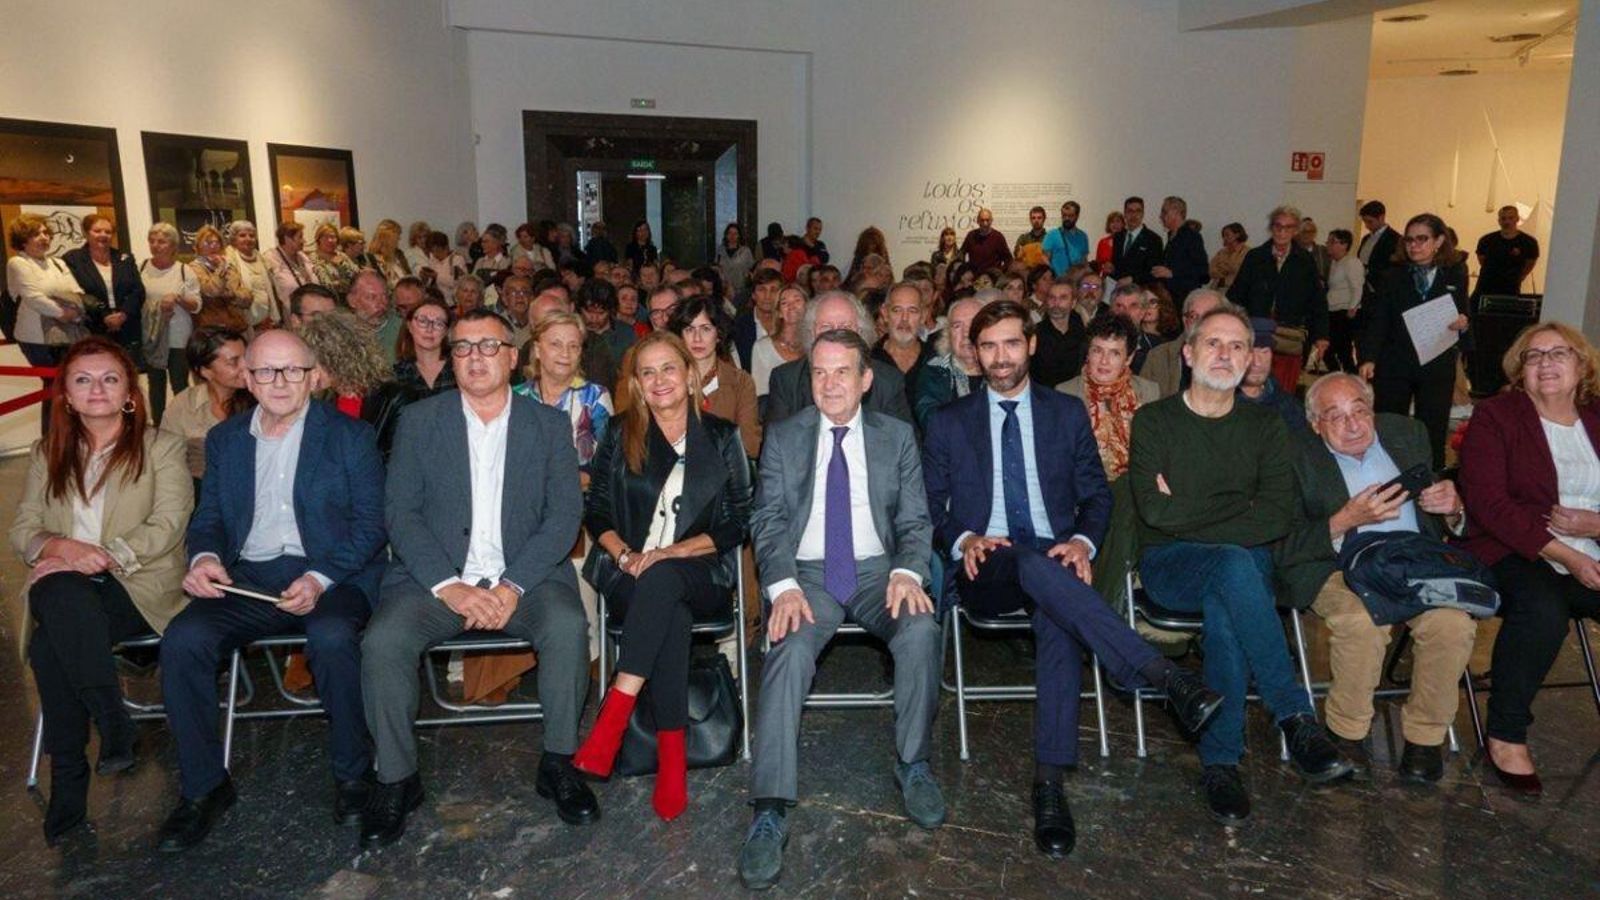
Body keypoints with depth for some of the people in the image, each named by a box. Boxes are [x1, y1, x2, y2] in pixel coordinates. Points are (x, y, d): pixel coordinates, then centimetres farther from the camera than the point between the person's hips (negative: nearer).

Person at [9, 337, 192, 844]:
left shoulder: (161, 449, 6)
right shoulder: (47, 455, 19)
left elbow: (167, 527, -6)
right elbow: (22, 530, 11)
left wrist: (103, 555, -19)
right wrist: (58, 547, -12)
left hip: (139, 585, -3)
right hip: (65, 589, 3)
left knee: (49, 644, -29)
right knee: (59, 597, -33)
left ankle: (69, 778, -18)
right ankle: (115, 728, -27)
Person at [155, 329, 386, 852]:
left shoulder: (350, 436, 5)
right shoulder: (224, 440, 17)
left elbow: (370, 523, -2)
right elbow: (209, 518, 16)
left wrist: (321, 578, -18)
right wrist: (204, 558, -9)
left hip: (331, 577, -3)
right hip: (247, 579, 4)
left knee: (332, 636, -34)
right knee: (183, 641, -23)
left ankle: (352, 773, -12)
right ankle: (203, 787, -6)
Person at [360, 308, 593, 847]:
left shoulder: (549, 424, 7)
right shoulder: (419, 420, 8)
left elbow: (565, 515, -1)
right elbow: (400, 512, 0)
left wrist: (514, 585, -15)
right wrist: (448, 586, -15)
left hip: (525, 575, 0)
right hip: (438, 576, 1)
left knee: (568, 625, -29)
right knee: (382, 641, -26)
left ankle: (558, 764, -9)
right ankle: (396, 779, -4)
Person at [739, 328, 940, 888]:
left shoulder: (897, 436, 11)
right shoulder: (783, 438, 9)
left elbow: (915, 520, 8)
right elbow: (767, 521, 2)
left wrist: (907, 572, -14)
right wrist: (783, 586, -17)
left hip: (877, 570, 1)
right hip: (806, 574, -1)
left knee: (920, 630, -30)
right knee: (790, 648, -31)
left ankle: (913, 764, -8)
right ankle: (770, 811, -29)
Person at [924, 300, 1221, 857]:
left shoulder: (1067, 413, 16)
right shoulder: (949, 423, 14)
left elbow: (1096, 495, 13)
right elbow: (930, 508, 10)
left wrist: (1084, 542, -8)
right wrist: (964, 540, -12)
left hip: (1053, 561, 1)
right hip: (985, 570, -1)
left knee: (1059, 617, -35)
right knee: (1033, 563, -38)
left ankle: (1050, 782, -33)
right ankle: (1166, 677, -44)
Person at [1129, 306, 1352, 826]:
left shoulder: (1265, 427, 13)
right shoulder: (1154, 422, 6)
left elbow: (1278, 519, -3)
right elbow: (1154, 511, -9)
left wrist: (1189, 516, -10)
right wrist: (1239, 511, -5)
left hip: (1244, 563, 2)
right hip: (1168, 564, -1)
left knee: (1225, 614, -35)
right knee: (1236, 563, -36)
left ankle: (1220, 763, -24)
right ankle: (1297, 719, -30)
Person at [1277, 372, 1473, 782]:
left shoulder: (1407, 433, 14)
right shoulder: (1296, 456, -2)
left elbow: (1443, 527, 20)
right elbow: (1284, 549, -9)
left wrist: (1452, 507, -4)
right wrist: (1347, 520, -20)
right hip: (1338, 569, -4)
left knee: (1453, 621, -27)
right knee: (1363, 621, -35)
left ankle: (1425, 733, -4)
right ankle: (1346, 731, -11)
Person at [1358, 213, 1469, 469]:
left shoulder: (1456, 276, 6)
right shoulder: (1393, 276, 4)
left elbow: (1463, 318, 11)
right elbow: (1377, 321, -1)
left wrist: (1463, 325, -13)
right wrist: (1369, 358, -13)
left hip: (1438, 368, 0)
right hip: (1394, 365, 0)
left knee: (1433, 433, 1)